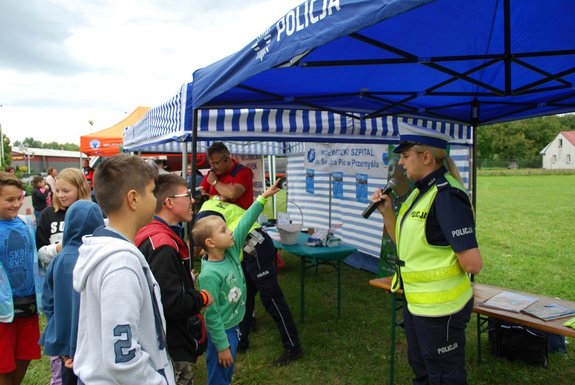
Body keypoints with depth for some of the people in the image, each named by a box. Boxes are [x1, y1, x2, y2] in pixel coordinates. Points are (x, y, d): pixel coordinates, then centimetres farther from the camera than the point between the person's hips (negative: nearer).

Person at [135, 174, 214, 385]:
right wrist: (202, 298, -13)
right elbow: (171, 304, -29)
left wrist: (191, 289, 6)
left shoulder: (152, 235, 6)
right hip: (171, 351, -10)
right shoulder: (163, 246, -26)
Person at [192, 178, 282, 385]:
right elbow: (211, 315, -23)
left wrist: (263, 197, -5)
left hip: (233, 327, 8)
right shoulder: (209, 275, -28)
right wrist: (222, 346, -16)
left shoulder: (231, 251, -7)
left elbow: (245, 223, -3)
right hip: (221, 332, -8)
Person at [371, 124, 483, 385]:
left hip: (439, 308, -9)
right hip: (416, 302, 9)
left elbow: (473, 264, -27)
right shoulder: (420, 192, 5)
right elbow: (404, 243, 13)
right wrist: (387, 213, -1)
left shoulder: (446, 196, -23)